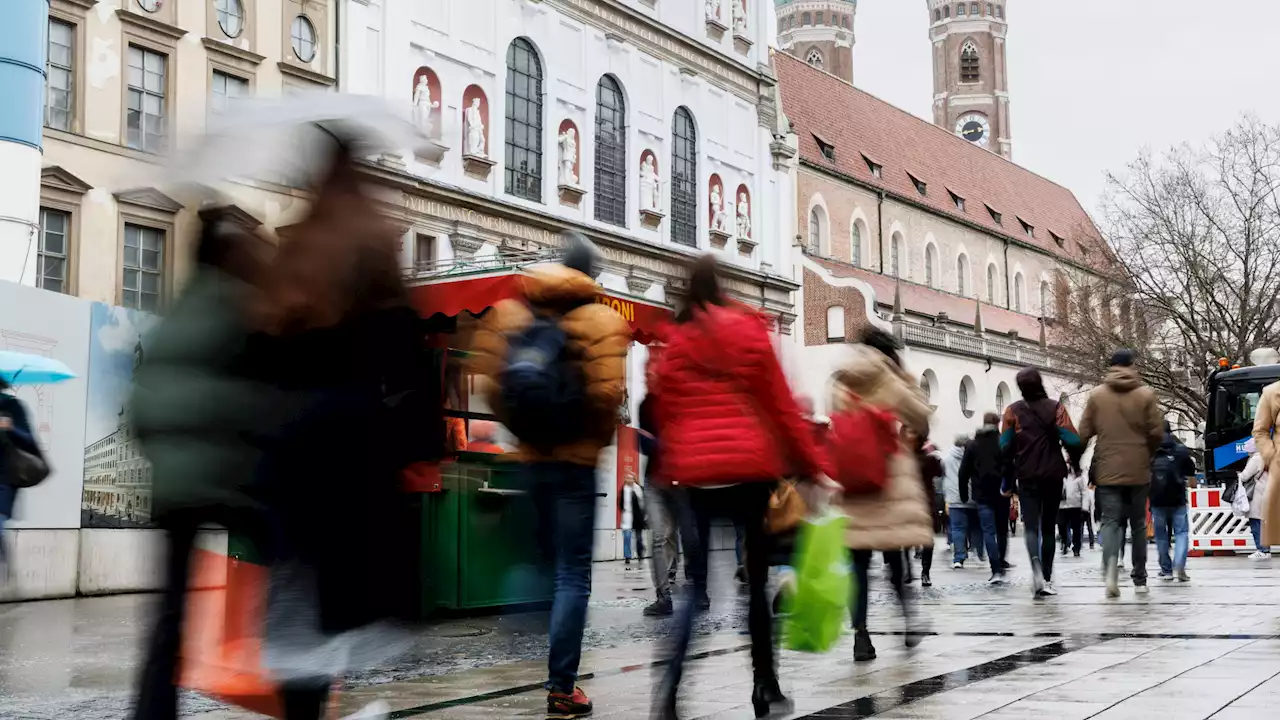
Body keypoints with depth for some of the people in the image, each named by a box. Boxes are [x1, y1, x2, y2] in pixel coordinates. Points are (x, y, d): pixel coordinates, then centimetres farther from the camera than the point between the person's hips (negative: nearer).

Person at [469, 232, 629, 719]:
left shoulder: (511, 313, 7)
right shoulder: (600, 319, -7)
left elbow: (488, 375, 0)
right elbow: (606, 391, -19)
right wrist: (600, 436, 0)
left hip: (529, 455, 5)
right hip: (575, 457, -5)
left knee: (545, 563, 20)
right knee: (573, 575, 0)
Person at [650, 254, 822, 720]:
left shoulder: (675, 343, 9)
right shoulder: (750, 332, 3)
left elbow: (665, 414, 9)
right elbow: (782, 407, 4)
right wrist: (812, 467, 9)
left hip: (696, 473, 2)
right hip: (749, 468, -2)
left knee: (699, 584, 6)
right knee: (756, 580, 9)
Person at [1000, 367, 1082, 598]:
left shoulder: (1013, 411, 1)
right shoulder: (1055, 407, 0)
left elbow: (1005, 447, -2)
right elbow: (1071, 440, -9)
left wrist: (1007, 482, 5)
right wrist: (1075, 463, 10)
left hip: (1027, 477, -1)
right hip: (1053, 475, 1)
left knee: (1031, 525, -5)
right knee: (1048, 527, 12)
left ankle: (1036, 564, -33)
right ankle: (1046, 580, 14)